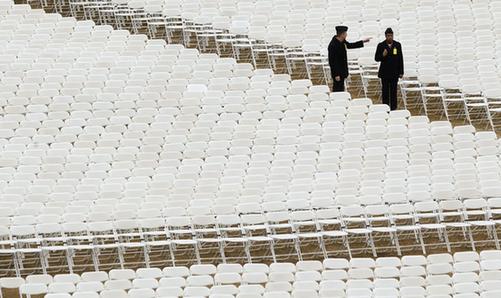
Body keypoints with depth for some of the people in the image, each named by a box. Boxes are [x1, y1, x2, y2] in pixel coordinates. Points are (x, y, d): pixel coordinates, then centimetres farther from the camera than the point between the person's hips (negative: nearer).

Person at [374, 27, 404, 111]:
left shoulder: (397, 45, 2)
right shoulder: (381, 45, -2)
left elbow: (400, 59, 4)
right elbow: (377, 58, 1)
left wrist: (401, 72, 2)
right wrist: (382, 55, -21)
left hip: (394, 73, 1)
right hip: (385, 73, -1)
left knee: (393, 91, 3)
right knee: (385, 92, 3)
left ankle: (393, 108, 8)